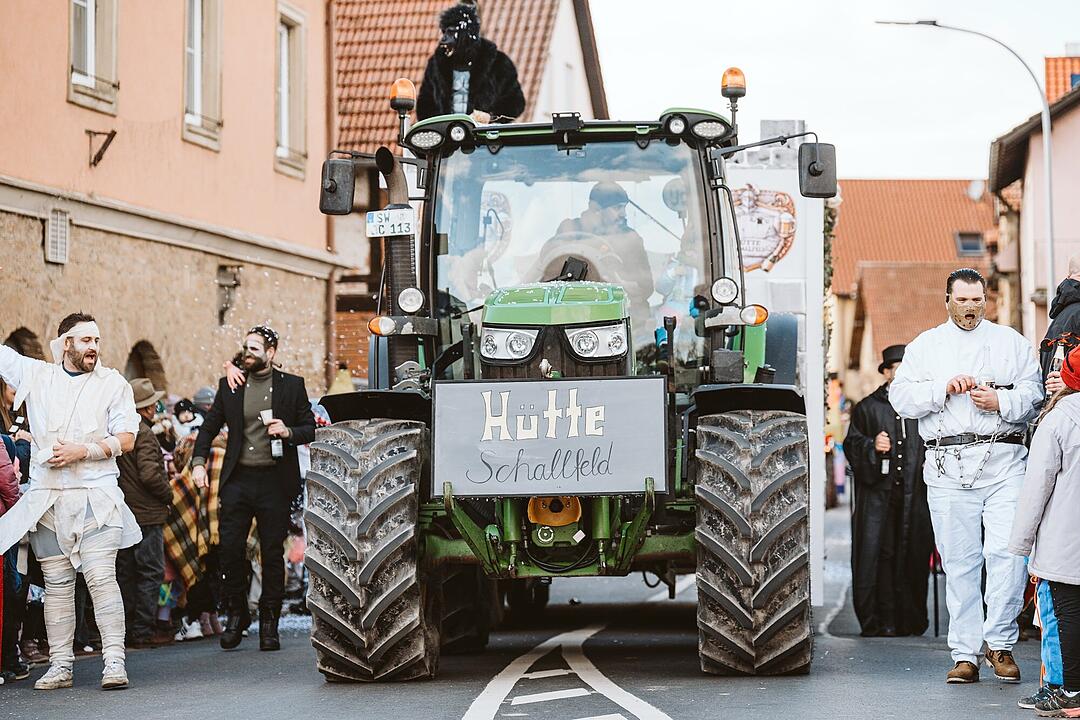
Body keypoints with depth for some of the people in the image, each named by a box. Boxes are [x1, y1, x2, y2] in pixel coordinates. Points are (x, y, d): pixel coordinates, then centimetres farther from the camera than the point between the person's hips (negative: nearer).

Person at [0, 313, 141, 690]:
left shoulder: (113, 383, 5)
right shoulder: (35, 374, 10)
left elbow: (126, 439, 1)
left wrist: (83, 451, -11)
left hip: (95, 496, -2)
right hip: (47, 498, 2)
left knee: (101, 577, -11)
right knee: (57, 584, 4)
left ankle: (114, 662, -12)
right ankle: (60, 666, 8)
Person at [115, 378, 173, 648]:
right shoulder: (143, 433, -14)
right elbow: (149, 474, -22)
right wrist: (168, 494, -6)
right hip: (145, 514, -8)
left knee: (125, 573, 12)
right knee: (150, 573, -3)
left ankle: (125, 630, 15)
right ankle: (143, 631, -4)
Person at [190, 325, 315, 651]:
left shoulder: (292, 386, 5)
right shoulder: (229, 386, 10)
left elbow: (311, 429, 7)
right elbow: (210, 426, 14)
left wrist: (288, 432, -13)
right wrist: (198, 461, 2)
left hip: (275, 481, -2)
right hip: (238, 479, 2)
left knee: (273, 554, 1)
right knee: (230, 548, -4)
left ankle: (269, 623, 10)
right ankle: (236, 614, 13)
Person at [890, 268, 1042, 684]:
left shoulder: (1012, 342, 16)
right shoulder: (925, 346, 16)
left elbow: (1034, 394, 8)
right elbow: (901, 397, 6)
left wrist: (1001, 402, -10)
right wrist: (943, 388, -7)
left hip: (1003, 461, -1)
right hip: (948, 467, 1)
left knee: (1008, 552, -14)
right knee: (958, 563, 1)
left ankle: (999, 641, -1)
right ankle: (964, 653, 6)